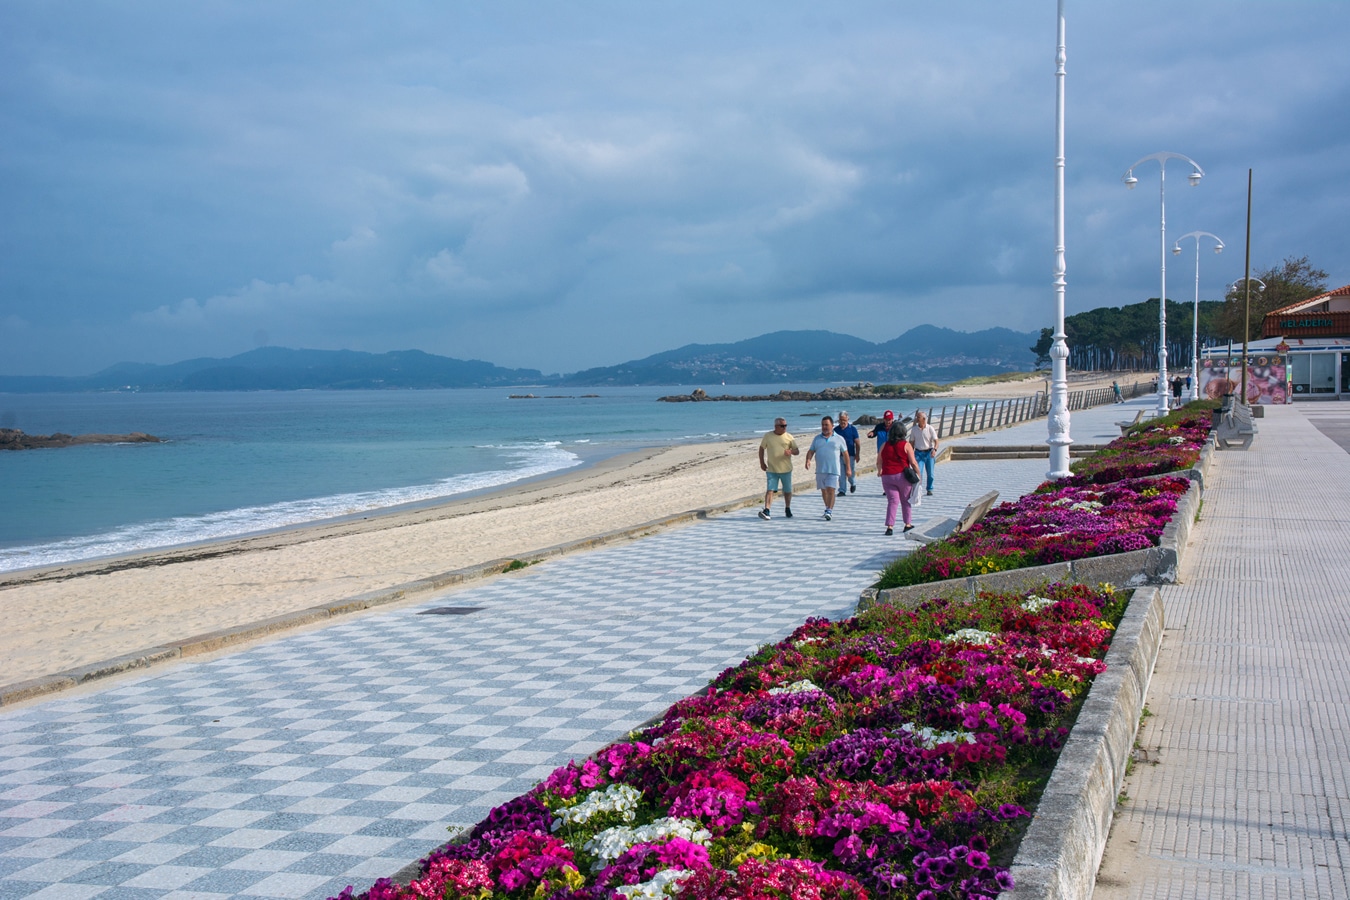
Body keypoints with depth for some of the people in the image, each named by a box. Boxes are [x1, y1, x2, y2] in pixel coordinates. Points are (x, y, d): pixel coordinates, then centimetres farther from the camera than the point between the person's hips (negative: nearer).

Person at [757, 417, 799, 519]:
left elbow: (797, 451, 3)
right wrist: (762, 463, 5)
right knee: (770, 490, -12)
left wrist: (791, 451, -20)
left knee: (787, 491, 12)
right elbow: (761, 448, 12)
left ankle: (787, 509, 31)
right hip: (771, 469, -1)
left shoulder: (789, 437, 1)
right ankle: (766, 511, -19)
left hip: (786, 469, 1)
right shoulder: (768, 436, 0)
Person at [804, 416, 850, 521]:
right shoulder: (817, 438, 12)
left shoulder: (839, 439, 5)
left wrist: (848, 468, 7)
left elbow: (845, 454, 9)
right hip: (820, 470, 4)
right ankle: (829, 510, 24)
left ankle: (829, 511, -15)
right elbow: (811, 451, 9)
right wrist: (808, 460, -11)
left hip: (833, 470, -4)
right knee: (824, 491, 11)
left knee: (831, 490, -13)